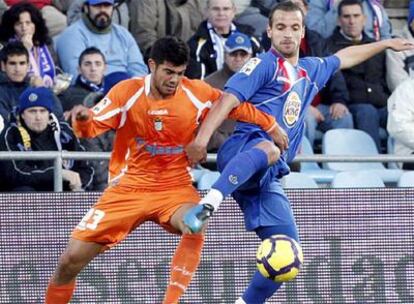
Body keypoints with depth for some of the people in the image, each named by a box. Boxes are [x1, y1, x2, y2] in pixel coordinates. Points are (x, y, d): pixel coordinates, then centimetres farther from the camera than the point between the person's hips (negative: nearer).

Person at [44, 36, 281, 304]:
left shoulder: (197, 93, -7)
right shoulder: (127, 92, -9)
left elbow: (237, 108, 5)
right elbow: (92, 126, -11)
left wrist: (273, 128, 7)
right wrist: (83, 120, -34)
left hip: (175, 187, 0)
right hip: (128, 188, 0)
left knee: (195, 229, -35)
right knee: (72, 259, -6)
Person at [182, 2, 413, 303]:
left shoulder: (311, 70, 26)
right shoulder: (265, 65, 1)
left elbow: (344, 57, 47)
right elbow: (229, 100, -12)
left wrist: (386, 43, 56)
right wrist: (202, 139, -25)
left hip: (268, 178, 8)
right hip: (240, 154, -8)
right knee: (268, 149, -44)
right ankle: (207, 205, -60)